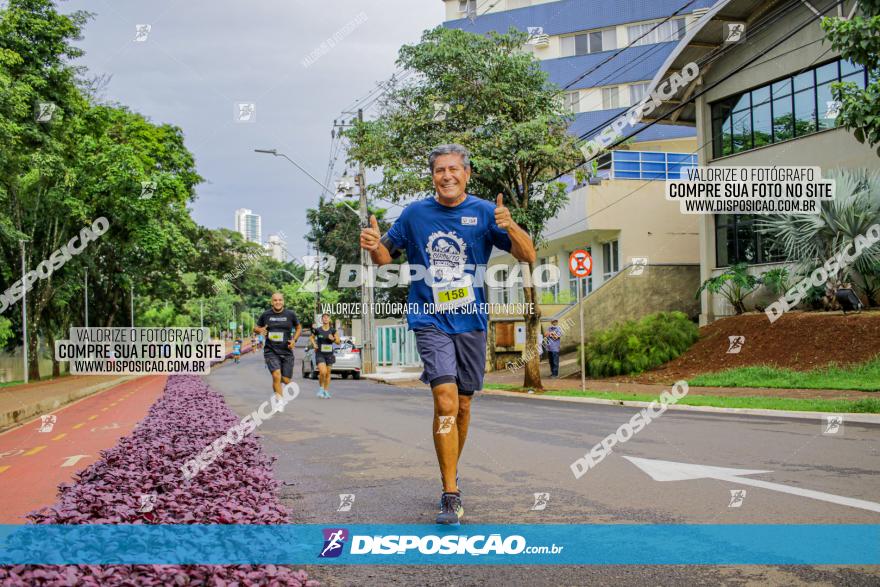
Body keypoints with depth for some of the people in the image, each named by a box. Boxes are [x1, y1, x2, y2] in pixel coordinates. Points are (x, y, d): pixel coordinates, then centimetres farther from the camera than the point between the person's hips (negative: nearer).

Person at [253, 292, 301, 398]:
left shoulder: (290, 314, 2)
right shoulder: (265, 315, 2)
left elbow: (299, 328, 16)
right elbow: (255, 327, 15)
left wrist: (294, 340, 0)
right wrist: (260, 330, -9)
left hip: (287, 352, 1)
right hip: (271, 351, -1)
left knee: (286, 380, 2)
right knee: (277, 376, -22)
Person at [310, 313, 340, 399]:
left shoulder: (333, 330, 0)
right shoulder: (317, 330, -4)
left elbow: (338, 342, 5)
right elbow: (311, 338, 13)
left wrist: (333, 339, -14)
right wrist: (314, 344, -5)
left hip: (329, 354, 2)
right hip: (320, 354, -2)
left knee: (328, 373, 8)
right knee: (322, 372, -17)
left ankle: (326, 391, 22)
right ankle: (320, 388, 7)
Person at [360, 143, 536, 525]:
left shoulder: (484, 213, 0)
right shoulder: (415, 213, 3)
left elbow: (528, 256, -5)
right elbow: (386, 257, 11)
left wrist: (510, 226, -25)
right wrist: (374, 246, -12)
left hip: (471, 322, 2)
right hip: (431, 321, -2)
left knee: (463, 404, 13)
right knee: (446, 400, -17)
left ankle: (451, 473, 36)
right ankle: (451, 495, -12)